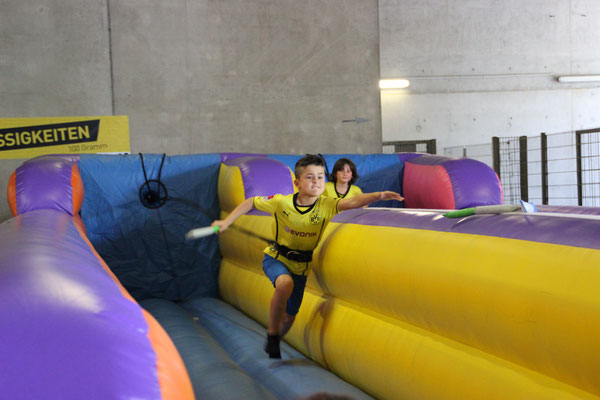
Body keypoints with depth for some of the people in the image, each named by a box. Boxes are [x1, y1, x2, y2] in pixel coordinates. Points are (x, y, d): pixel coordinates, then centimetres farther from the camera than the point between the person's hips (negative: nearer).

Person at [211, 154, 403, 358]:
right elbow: (250, 203, -3)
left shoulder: (325, 205, -19)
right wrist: (226, 222, -8)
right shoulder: (281, 202, -19)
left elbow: (352, 202, -37)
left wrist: (378, 196, -54)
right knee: (285, 283, -36)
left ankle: (272, 347, 46)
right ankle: (272, 334, -15)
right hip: (275, 259, -2)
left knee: (289, 317, 13)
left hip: (301, 267, 3)